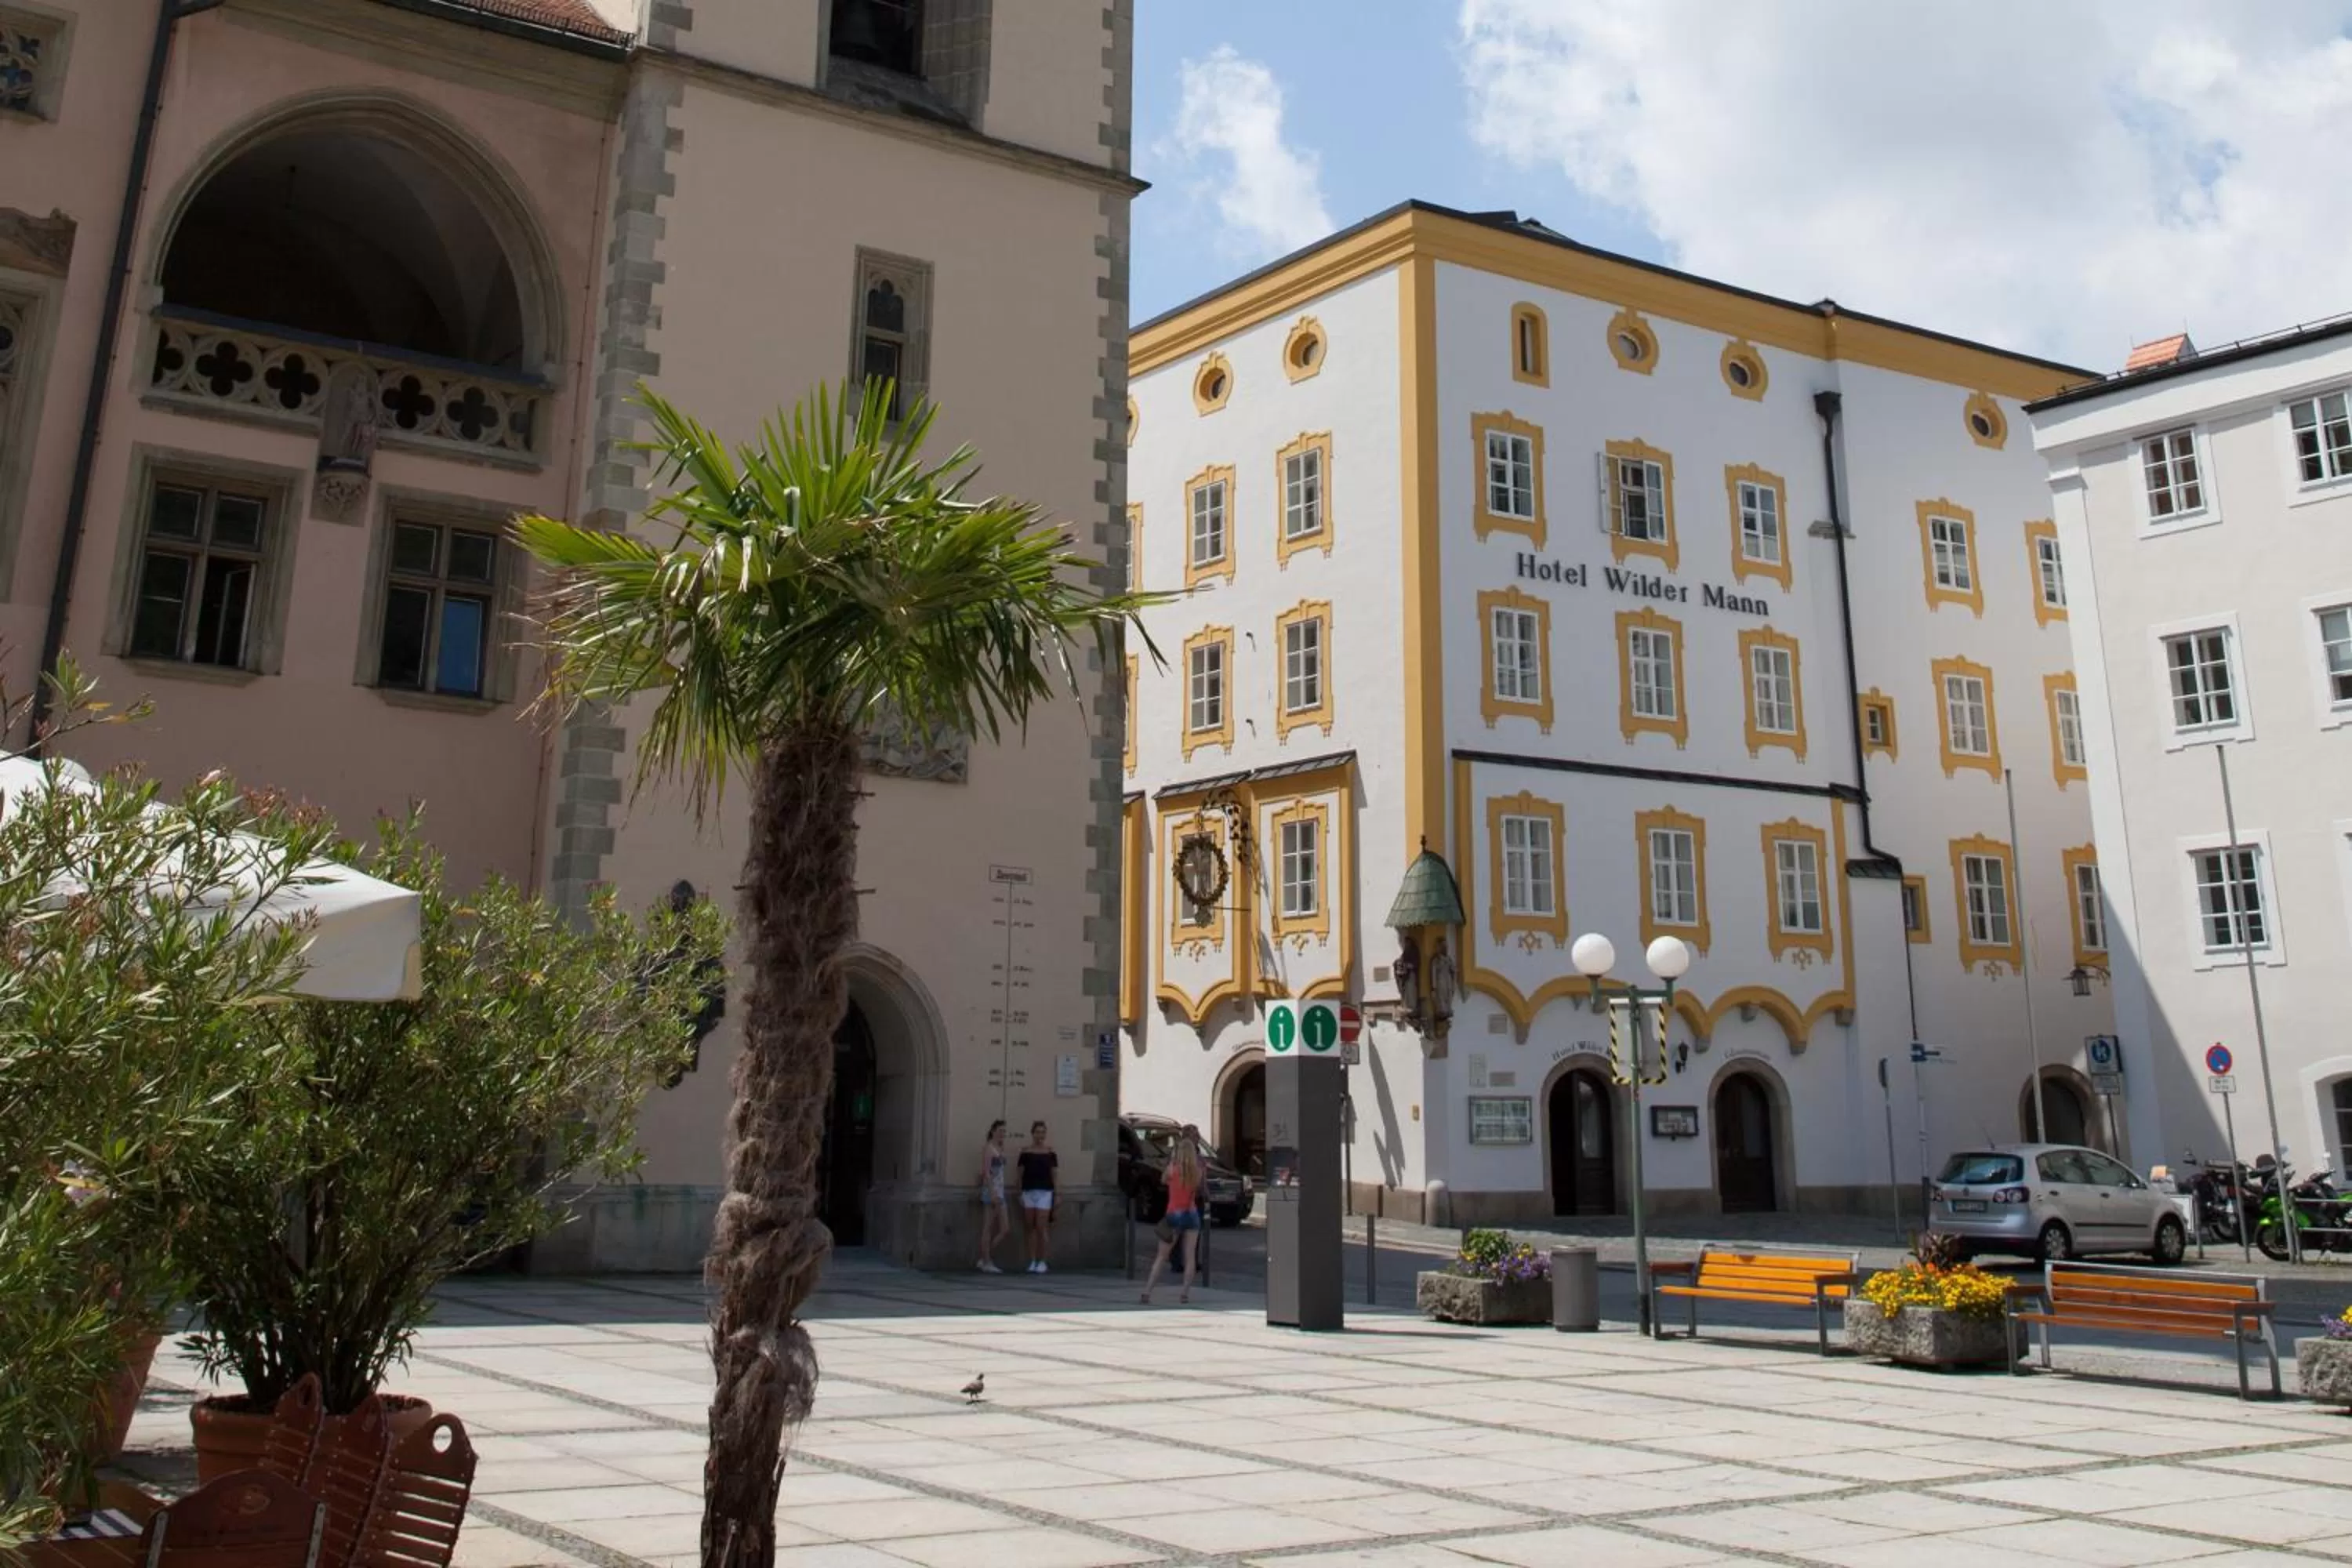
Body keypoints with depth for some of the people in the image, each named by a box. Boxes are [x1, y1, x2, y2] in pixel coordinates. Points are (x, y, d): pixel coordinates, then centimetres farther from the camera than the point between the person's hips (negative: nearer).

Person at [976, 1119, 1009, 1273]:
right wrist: (992, 1193, -22)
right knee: (988, 1229, -3)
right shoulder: (988, 1148, -7)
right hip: (991, 1190, -9)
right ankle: (986, 1263, 1)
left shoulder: (1000, 1149, 18)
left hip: (999, 1192, 9)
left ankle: (985, 1259, 11)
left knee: (1006, 1230, 4)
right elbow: (986, 1172, -15)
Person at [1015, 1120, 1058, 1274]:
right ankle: (1033, 1261, 12)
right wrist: (1020, 1194, 2)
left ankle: (1042, 1262, 4)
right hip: (1028, 1192, 2)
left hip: (1045, 1192, -2)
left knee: (1040, 1228, -7)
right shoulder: (1026, 1152, 6)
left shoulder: (1050, 1151, 4)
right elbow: (1020, 1174, 8)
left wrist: (1056, 1195, 2)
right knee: (1030, 1228, 5)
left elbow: (1054, 1174, 6)